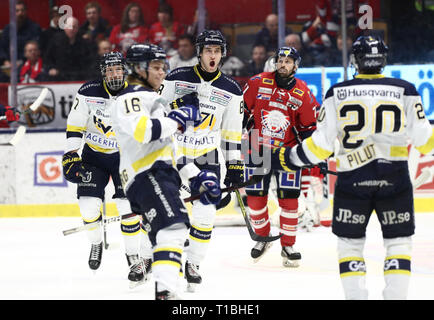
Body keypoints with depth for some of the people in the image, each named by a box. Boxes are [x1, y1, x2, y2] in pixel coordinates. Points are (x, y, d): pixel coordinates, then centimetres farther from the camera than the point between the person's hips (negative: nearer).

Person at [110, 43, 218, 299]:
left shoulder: (153, 100, 34)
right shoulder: (133, 97, 0)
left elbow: (169, 147, 36)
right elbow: (139, 130, -22)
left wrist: (196, 177, 28)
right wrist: (176, 120, -12)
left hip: (160, 177, 11)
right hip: (148, 175, -11)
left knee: (170, 235, 9)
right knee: (173, 225, -27)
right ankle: (165, 292, -41)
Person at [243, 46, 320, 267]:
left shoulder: (303, 94, -4)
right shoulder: (257, 83, -3)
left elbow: (310, 127, 5)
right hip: (257, 149, 1)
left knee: (288, 197, -8)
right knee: (255, 197, 2)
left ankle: (288, 246, 2)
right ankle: (262, 238, 24)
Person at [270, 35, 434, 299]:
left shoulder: (338, 93, -1)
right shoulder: (405, 91, -2)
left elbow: (322, 144, -3)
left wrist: (286, 158, 9)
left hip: (352, 178, 0)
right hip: (395, 178, 0)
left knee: (350, 242, 12)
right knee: (398, 241, 10)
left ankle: (356, 295, 3)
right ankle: (396, 295, 0)